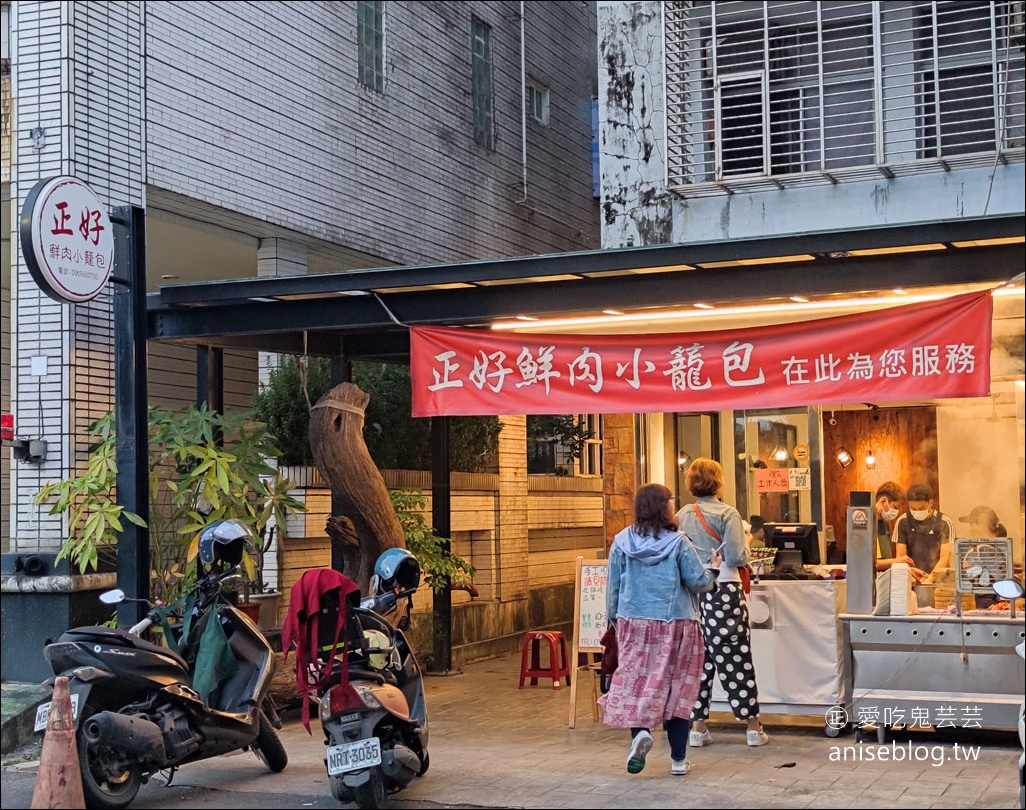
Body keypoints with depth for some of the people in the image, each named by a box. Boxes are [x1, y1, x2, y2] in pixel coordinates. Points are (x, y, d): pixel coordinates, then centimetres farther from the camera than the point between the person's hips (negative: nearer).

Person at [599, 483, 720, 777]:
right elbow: (698, 582, -6)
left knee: (635, 680, 11)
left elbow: (613, 586, 5)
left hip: (633, 623, 2)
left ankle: (640, 732, -16)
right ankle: (678, 759, 12)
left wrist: (614, 618, 17)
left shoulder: (622, 542, -1)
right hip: (675, 626, -2)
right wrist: (713, 569, 14)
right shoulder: (678, 543, -10)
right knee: (676, 686, 7)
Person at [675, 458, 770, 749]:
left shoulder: (682, 516, 4)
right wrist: (745, 553, 7)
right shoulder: (726, 513, -9)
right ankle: (754, 728, 10)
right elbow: (737, 556, -14)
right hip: (723, 590, -4)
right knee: (736, 659, 3)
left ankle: (697, 728, 12)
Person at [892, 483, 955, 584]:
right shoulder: (903, 522, 3)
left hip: (937, 579, -1)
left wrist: (930, 578, -21)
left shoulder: (944, 523, -2)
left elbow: (944, 558, -6)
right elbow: (900, 556, 2)